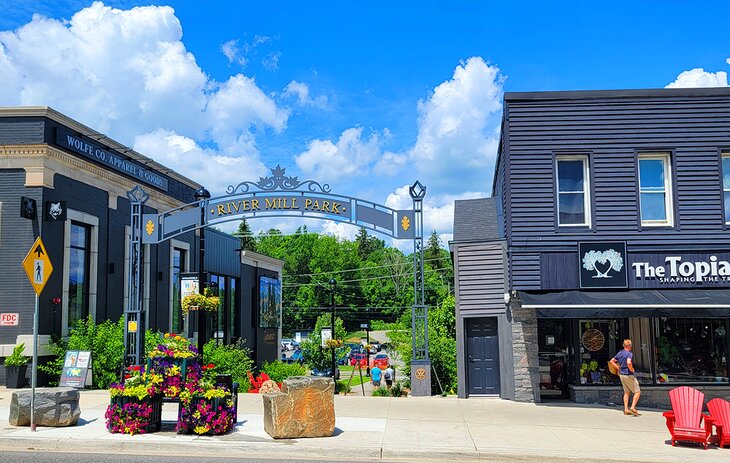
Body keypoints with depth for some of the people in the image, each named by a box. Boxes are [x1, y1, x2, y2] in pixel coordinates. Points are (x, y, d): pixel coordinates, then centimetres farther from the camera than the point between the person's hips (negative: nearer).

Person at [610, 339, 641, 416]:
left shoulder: (619, 353, 8)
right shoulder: (629, 354, -16)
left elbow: (612, 361, 17)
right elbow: (629, 363, -34)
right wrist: (632, 370, -16)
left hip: (622, 375, 8)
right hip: (629, 375, -8)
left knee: (627, 392, 16)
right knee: (637, 392, 1)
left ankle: (626, 409, 13)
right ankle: (633, 408, -10)